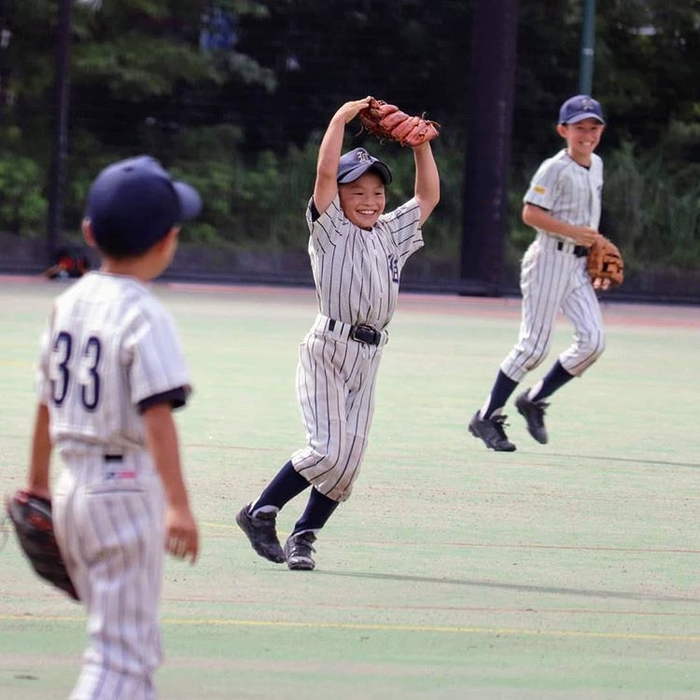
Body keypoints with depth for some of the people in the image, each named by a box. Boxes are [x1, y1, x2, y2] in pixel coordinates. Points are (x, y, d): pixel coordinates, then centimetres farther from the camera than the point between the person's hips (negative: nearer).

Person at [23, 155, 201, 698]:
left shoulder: (68, 303, 8)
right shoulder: (144, 316, -14)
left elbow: (46, 403, 17)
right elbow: (156, 415, -23)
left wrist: (38, 482, 29)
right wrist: (178, 505, -28)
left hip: (73, 490, 8)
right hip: (129, 489, -8)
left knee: (138, 648, 20)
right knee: (120, 655, -6)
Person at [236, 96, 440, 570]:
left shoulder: (390, 234, 17)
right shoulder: (331, 229, 1)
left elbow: (428, 198, 23)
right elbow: (326, 171, -11)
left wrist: (422, 146, 15)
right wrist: (341, 118, -6)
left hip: (367, 357, 6)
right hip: (327, 349, -6)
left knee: (348, 461, 1)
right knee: (328, 449, -16)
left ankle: (303, 537, 11)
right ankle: (261, 513, -2)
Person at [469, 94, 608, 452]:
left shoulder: (596, 165, 13)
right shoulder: (555, 168, -12)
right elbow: (531, 213, -18)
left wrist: (595, 246, 15)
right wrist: (573, 232, -22)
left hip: (579, 263, 8)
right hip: (551, 258, -8)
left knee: (593, 340, -3)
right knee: (534, 345, -7)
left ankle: (534, 400, 13)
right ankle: (486, 417, 4)